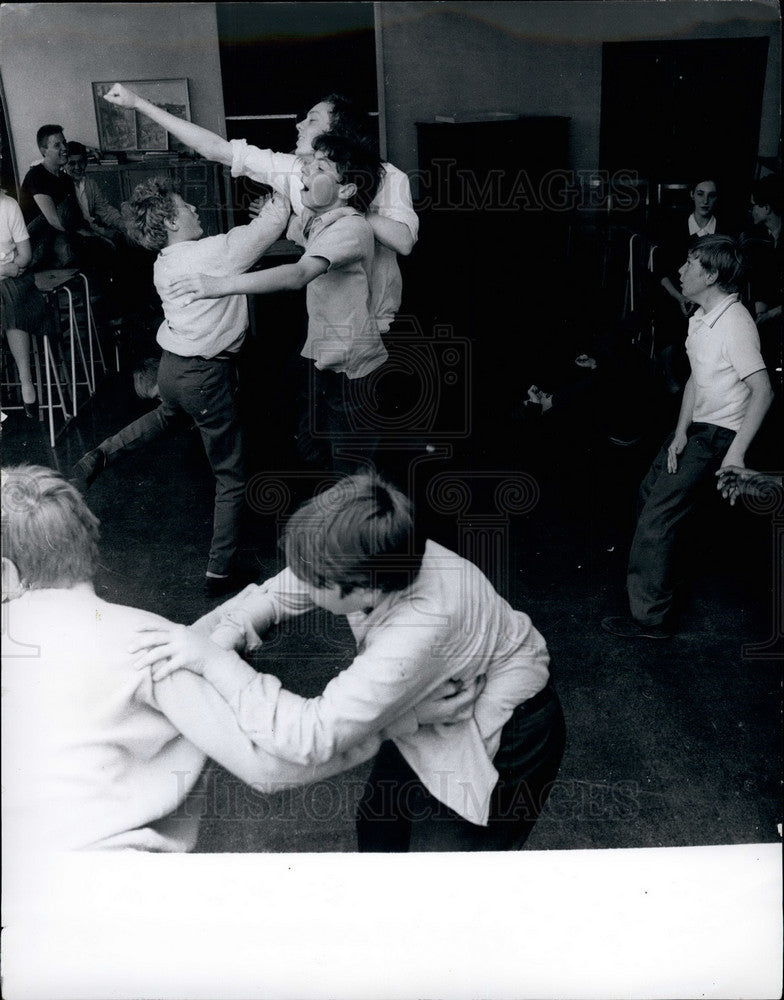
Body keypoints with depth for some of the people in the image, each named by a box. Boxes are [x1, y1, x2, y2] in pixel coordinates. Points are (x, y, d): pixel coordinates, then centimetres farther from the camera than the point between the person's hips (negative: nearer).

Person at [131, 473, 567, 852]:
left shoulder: (423, 629, -44)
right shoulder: (378, 559, -23)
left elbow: (315, 736, -46)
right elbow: (278, 592, -6)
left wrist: (214, 660, -41)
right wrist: (230, 630, -26)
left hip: (498, 740, -7)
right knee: (379, 827, 20)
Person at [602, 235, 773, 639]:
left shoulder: (734, 323, -21)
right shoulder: (701, 318, 7)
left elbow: (762, 391, -23)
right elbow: (695, 378, 9)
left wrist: (736, 454, -26)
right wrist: (680, 433, -3)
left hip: (718, 435, -9)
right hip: (695, 426, 9)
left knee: (658, 515, -13)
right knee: (649, 495, 20)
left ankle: (651, 617, -6)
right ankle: (656, 573, 41)